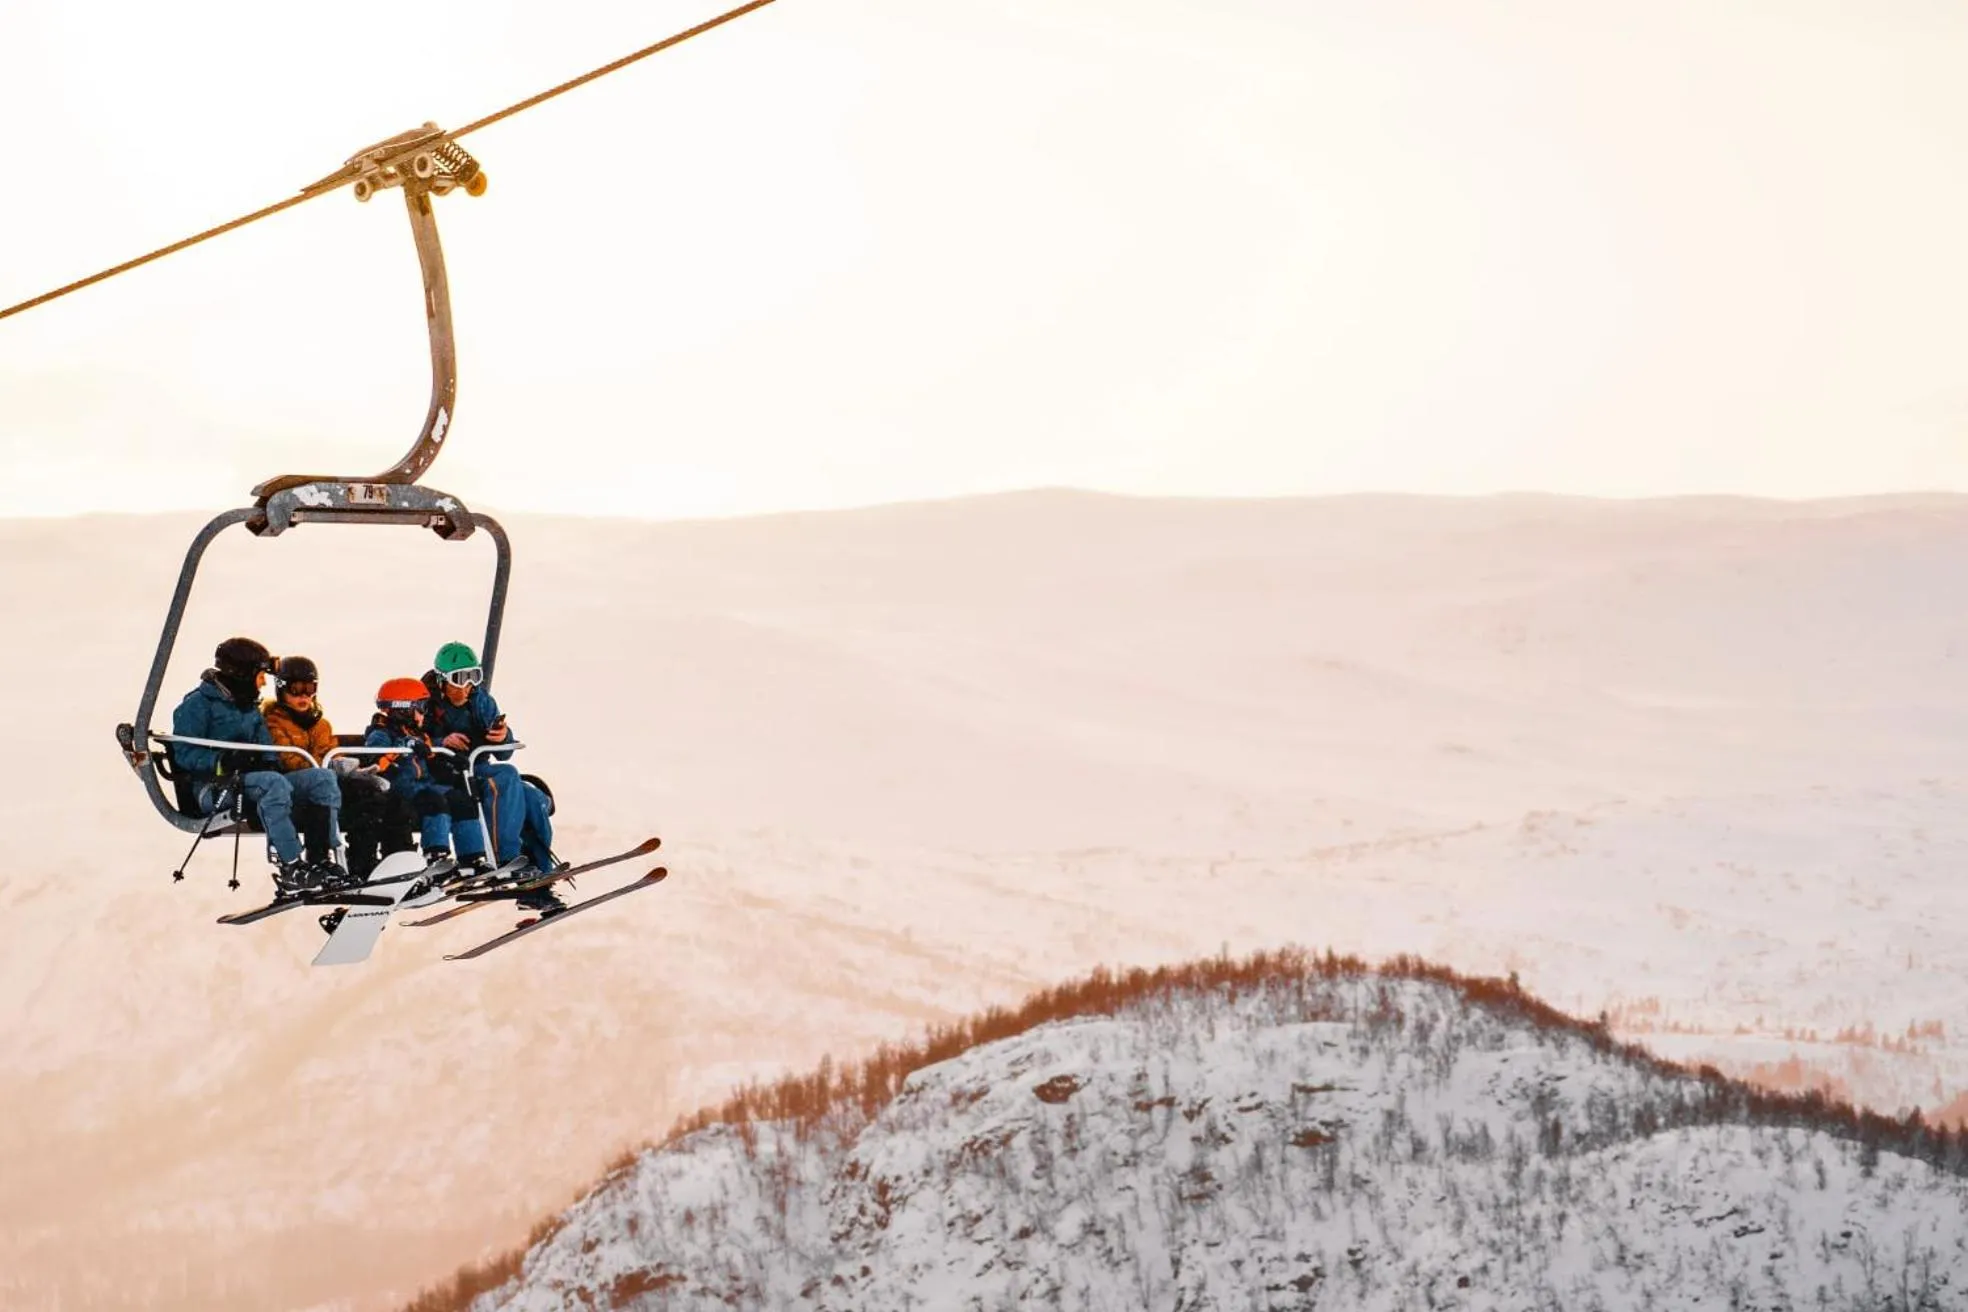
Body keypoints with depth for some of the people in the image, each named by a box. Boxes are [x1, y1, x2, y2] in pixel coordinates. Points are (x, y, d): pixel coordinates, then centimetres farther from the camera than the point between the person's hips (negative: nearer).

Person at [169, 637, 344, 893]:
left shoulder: (250, 708, 24)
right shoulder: (199, 703, -2)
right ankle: (291, 867, -40)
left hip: (250, 779, 8)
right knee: (274, 783, -37)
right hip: (214, 790, -8)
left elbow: (266, 748, 21)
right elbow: (184, 755, -11)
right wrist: (224, 762, -26)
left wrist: (268, 761, -4)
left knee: (323, 777, -8)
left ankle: (320, 857, -20)